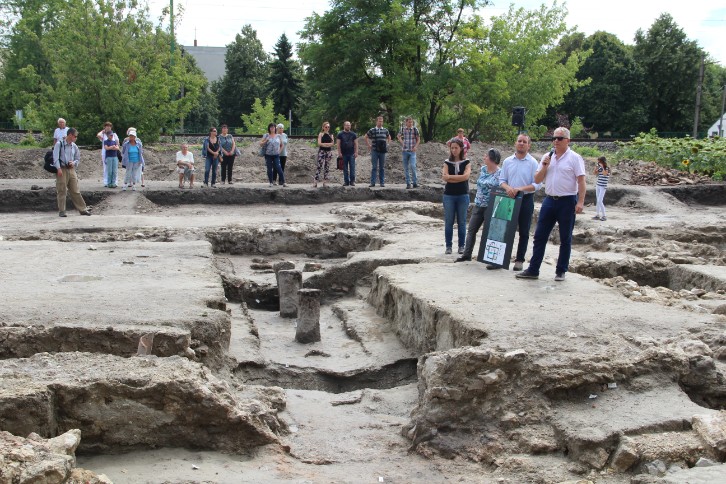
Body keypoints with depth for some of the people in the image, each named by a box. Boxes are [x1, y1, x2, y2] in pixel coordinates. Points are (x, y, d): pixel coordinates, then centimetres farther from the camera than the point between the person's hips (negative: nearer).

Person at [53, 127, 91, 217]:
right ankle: (61, 211, 5)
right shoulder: (59, 144, -6)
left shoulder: (74, 146, 10)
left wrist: (74, 163, -3)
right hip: (62, 169, -5)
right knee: (61, 191, -1)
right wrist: (59, 168, -18)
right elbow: (56, 157, -10)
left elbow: (78, 159, 19)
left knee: (75, 191, 6)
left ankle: (82, 209, 9)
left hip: (71, 169, 5)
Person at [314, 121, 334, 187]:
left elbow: (332, 144, 5)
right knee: (319, 166, -12)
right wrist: (328, 144, -11)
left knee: (327, 167, 5)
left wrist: (324, 144, -11)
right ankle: (315, 182, -14)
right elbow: (319, 143, -10)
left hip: (329, 151, 5)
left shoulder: (330, 135, 13)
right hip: (322, 151, -5)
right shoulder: (321, 134, 1)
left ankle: (325, 182, 9)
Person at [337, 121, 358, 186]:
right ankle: (346, 181, 9)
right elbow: (338, 144, 2)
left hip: (351, 154, 0)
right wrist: (339, 153, -6)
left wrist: (356, 152, -2)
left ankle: (352, 181, 1)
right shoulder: (340, 134, 4)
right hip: (344, 154, 0)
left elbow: (356, 144, 7)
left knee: (352, 167, -4)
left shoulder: (353, 134, 8)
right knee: (345, 168, 4)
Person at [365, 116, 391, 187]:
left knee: (382, 167, 7)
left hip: (382, 151, 2)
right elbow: (366, 137, 11)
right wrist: (369, 145, 4)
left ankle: (382, 182, 11)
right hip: (374, 151, -2)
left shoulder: (385, 130, 8)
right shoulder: (372, 130, 0)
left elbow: (389, 137, 25)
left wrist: (387, 144, 13)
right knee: (374, 167, -2)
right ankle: (372, 182, 1)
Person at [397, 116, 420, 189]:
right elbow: (399, 136, 23)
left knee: (412, 166, -14)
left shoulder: (415, 129, -2)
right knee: (406, 168, 4)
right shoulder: (403, 129, 5)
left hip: (412, 151, -3)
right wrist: (402, 143, 10)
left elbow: (418, 139, 4)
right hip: (405, 150, 3)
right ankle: (408, 183, 12)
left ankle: (415, 183, -5)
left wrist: (415, 146, -8)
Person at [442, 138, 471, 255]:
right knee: (448, 222, 2)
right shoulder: (447, 163, 5)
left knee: (462, 222, 4)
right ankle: (448, 246, 9)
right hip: (449, 195, 1)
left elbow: (466, 176, -13)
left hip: (463, 195, -1)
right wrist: (460, 178, -13)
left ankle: (462, 246, 11)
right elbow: (444, 177, -9)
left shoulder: (466, 162, 4)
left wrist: (450, 176, -11)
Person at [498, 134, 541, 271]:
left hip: (526, 199, -2)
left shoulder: (533, 163, -3)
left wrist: (520, 189, -20)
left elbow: (536, 185, -8)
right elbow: (502, 180, 9)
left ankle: (519, 260, 13)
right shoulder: (507, 161, 7)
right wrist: (507, 187, -13)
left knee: (524, 232, 5)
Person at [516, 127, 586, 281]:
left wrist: (580, 202, -17)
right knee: (539, 236, 2)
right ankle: (533, 270, 6)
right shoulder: (547, 157, 10)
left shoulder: (574, 158, -4)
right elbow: (537, 180, 10)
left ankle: (561, 271, 13)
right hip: (550, 200, 5)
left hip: (567, 201, -5)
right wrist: (544, 166, -6)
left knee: (565, 239, 5)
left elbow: (581, 181, -8)